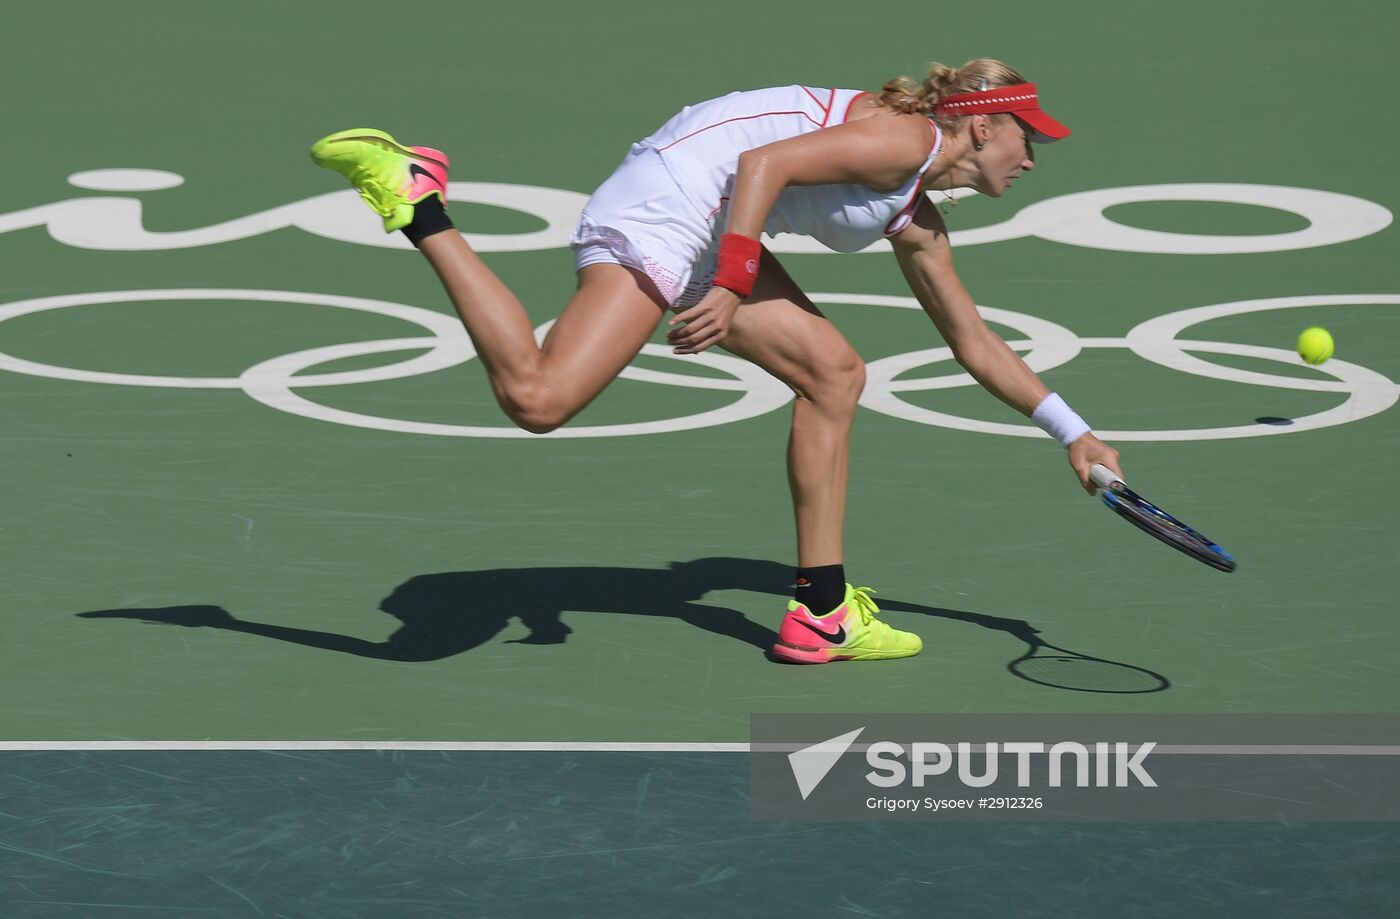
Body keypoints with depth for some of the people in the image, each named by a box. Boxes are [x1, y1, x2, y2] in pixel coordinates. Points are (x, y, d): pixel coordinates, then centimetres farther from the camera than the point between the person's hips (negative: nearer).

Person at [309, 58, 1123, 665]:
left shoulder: (918, 224, 22)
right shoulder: (907, 137, -7)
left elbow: (977, 345, 33)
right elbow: (765, 164, -18)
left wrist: (1073, 432, 36)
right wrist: (731, 287, -24)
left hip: (703, 238, 11)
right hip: (667, 204, -11)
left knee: (835, 373, 14)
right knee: (538, 398, -24)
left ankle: (822, 615, 15)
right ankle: (415, 202, -16)